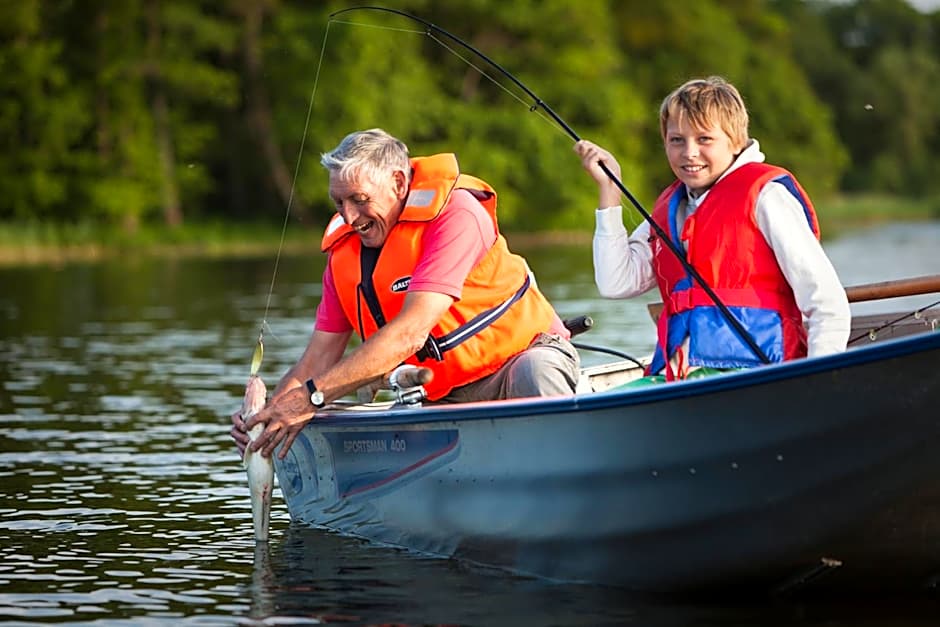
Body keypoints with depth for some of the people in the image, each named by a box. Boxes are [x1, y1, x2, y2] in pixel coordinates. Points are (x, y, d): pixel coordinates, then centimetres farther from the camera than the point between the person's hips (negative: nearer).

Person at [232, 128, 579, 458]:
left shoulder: (454, 214, -20)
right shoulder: (343, 250, 2)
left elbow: (409, 334, -29)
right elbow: (319, 358, 4)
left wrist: (311, 397, -33)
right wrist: (267, 413, -17)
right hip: (444, 399, 6)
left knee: (535, 373, -41)